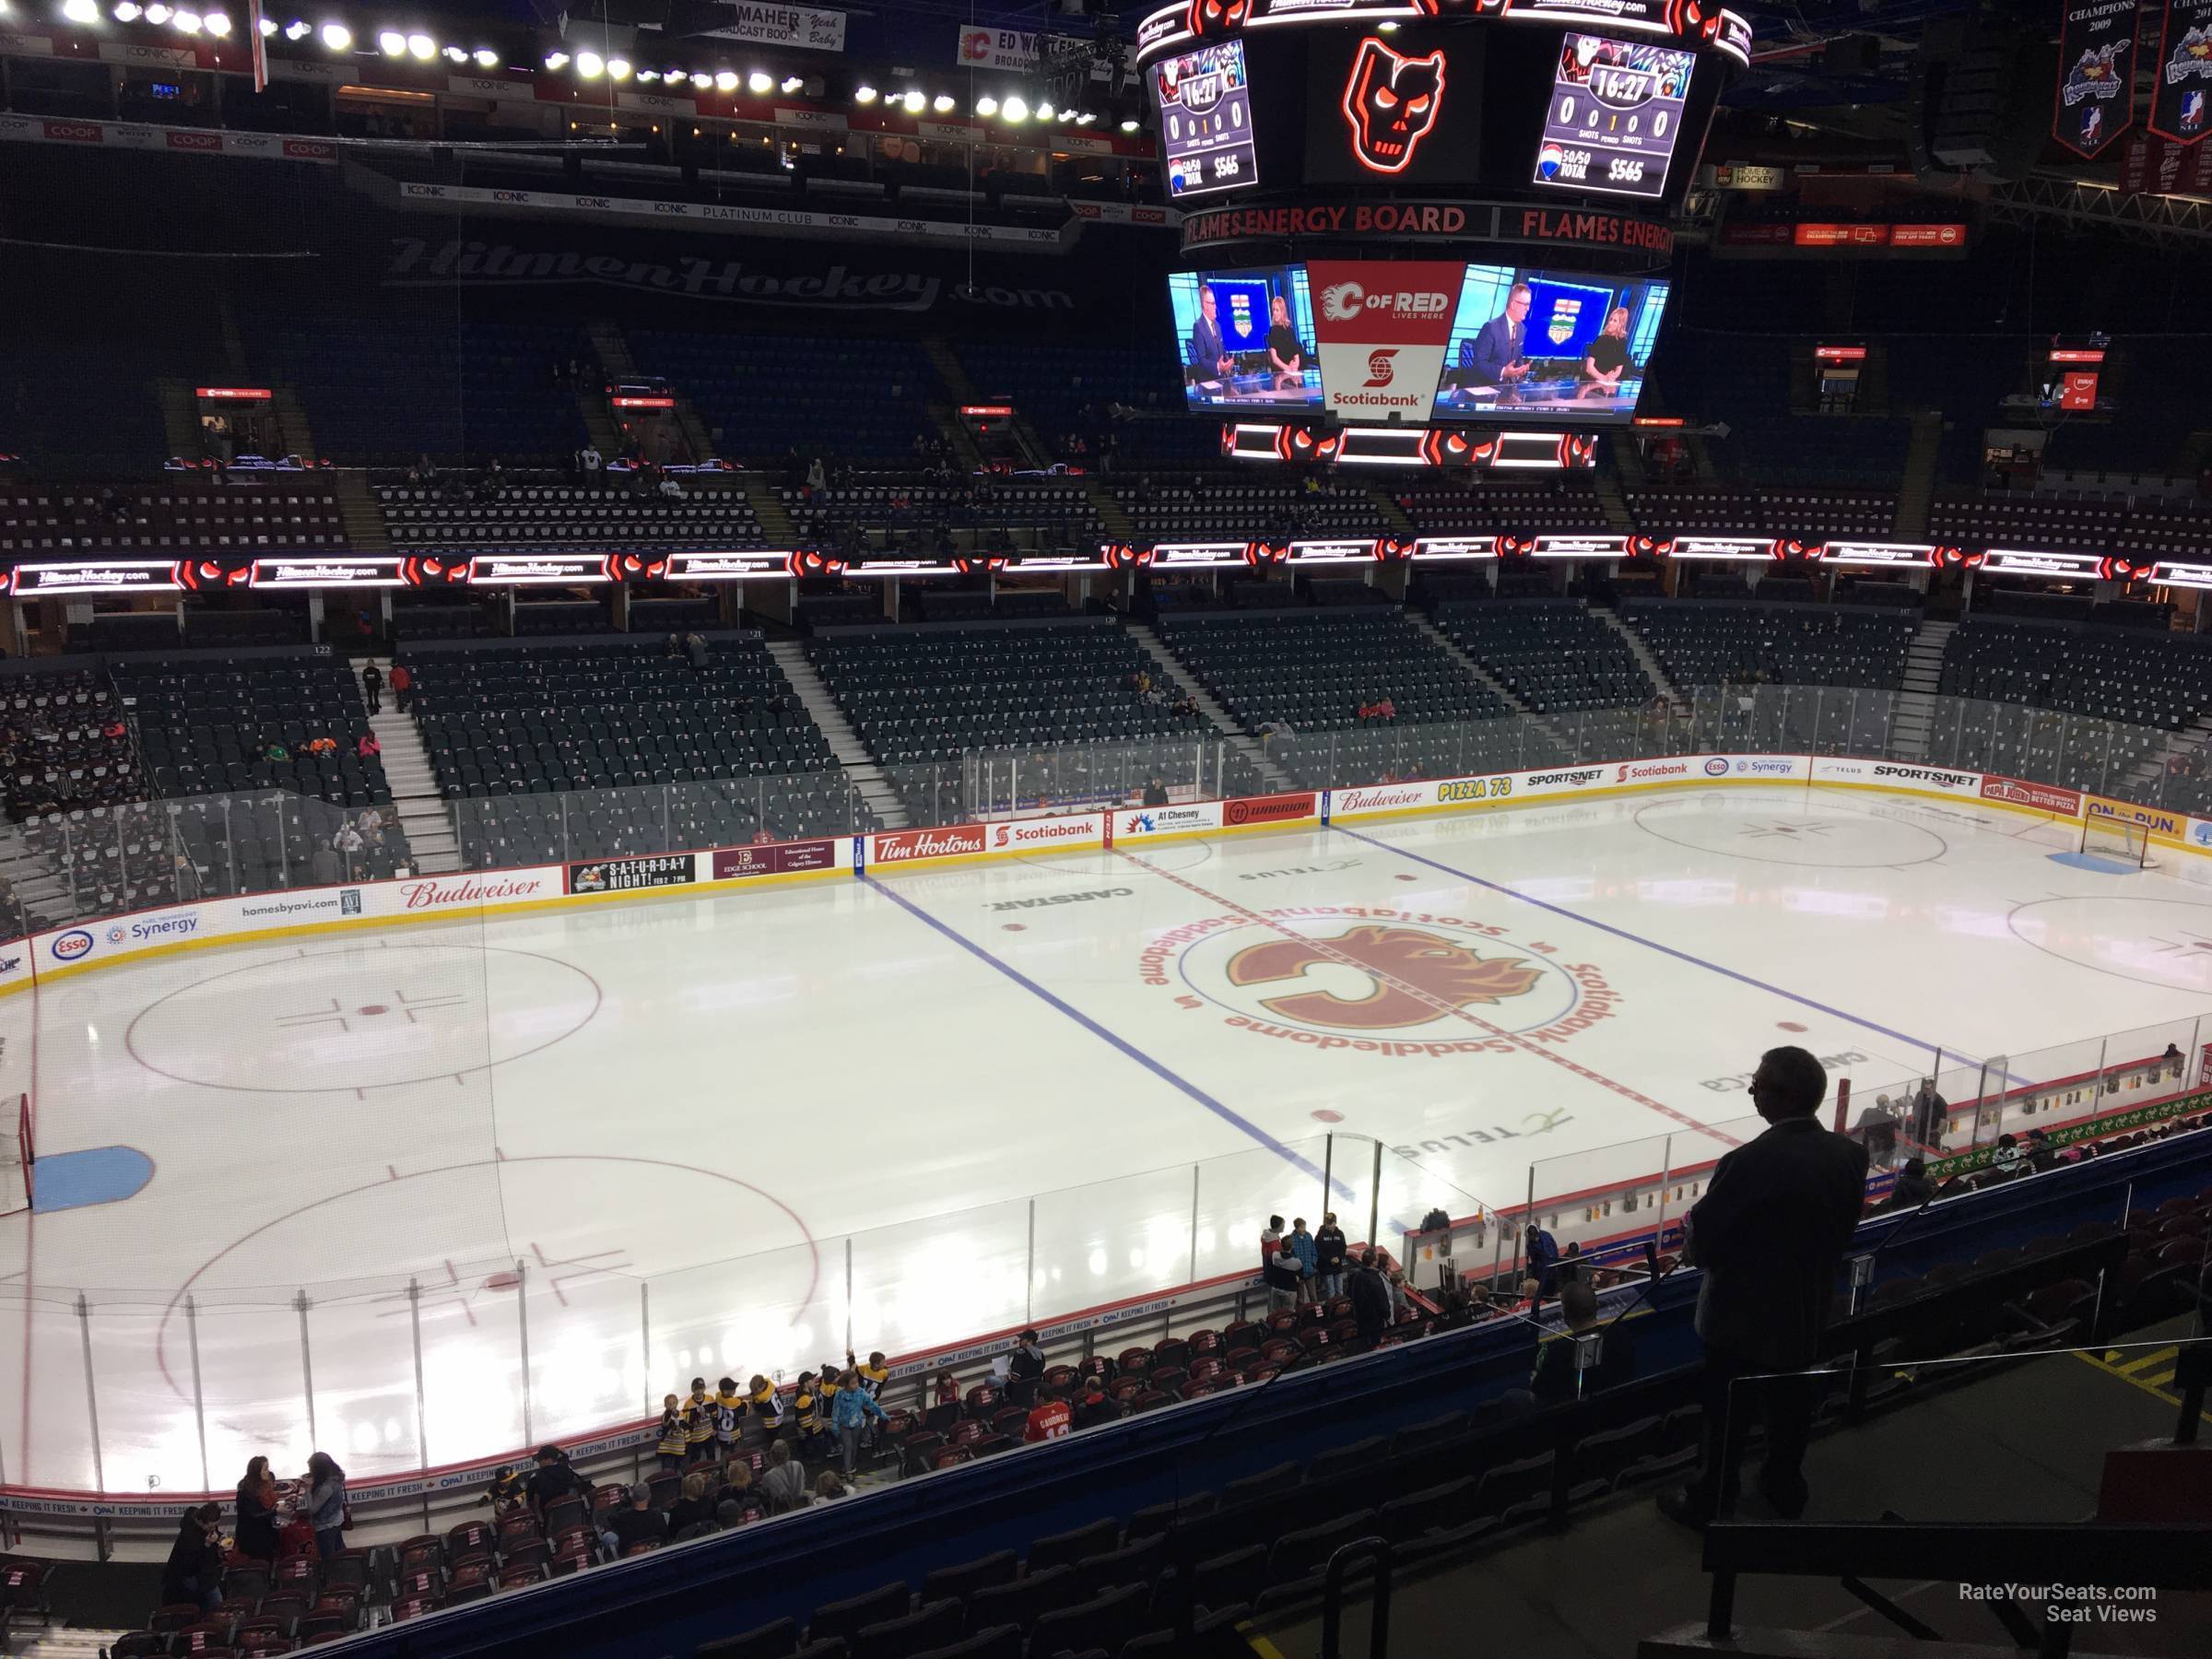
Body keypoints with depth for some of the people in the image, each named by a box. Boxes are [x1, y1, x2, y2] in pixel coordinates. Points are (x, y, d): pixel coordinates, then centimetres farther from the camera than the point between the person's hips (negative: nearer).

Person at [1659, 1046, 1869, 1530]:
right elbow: (1844, 1228, 1)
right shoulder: (1851, 1154, -13)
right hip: (1808, 1310, 5)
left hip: (1744, 1314, -5)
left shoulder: (1750, 1163, -33)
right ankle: (1785, 1486, 45)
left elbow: (1703, 1242, -24)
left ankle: (1712, 1499, 32)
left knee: (1726, 1412, 15)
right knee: (1790, 1401, 26)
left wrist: (1692, 1240, -2)